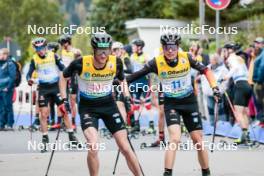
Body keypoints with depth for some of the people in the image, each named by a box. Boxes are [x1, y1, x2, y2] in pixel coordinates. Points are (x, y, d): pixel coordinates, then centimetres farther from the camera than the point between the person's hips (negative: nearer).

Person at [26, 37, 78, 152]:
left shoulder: (53, 56, -3)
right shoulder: (34, 59, -1)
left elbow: (62, 68, -2)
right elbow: (29, 72, -2)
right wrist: (29, 79, -23)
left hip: (56, 86, 0)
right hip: (43, 88, 0)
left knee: (64, 111, -3)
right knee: (43, 114, -3)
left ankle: (71, 137, 5)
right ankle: (45, 140, 6)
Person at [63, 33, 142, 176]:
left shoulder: (116, 63, -13)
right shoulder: (80, 63, -21)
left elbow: (122, 79, 11)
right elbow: (65, 76, 0)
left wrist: (126, 94, -1)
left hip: (109, 105, 2)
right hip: (88, 107, -2)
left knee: (125, 148, 0)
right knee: (93, 147, -22)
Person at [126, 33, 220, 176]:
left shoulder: (186, 58, -14)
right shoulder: (156, 63, -17)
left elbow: (205, 70, -1)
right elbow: (137, 75, -10)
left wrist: (214, 87, -8)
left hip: (189, 102, 2)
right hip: (171, 104, -2)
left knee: (198, 141, 6)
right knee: (174, 139, -22)